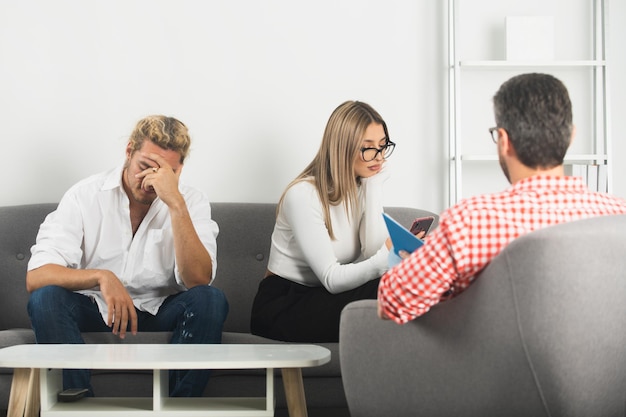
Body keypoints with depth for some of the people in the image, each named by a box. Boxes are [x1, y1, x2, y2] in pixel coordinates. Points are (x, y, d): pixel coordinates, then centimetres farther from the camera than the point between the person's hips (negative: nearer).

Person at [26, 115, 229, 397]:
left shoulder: (191, 202, -6)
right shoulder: (85, 195, -10)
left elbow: (198, 280, -22)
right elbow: (35, 277, -20)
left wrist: (176, 204, -29)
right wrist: (101, 277, -37)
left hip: (160, 315, 1)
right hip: (93, 310, -1)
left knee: (210, 300, -27)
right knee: (46, 297, -29)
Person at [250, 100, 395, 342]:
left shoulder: (364, 187, 4)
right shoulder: (304, 195, -18)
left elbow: (374, 251, -14)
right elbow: (332, 279, -26)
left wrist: (373, 184, -12)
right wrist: (387, 257, -44)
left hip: (322, 299, 6)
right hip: (282, 306, -6)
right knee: (380, 295, -30)